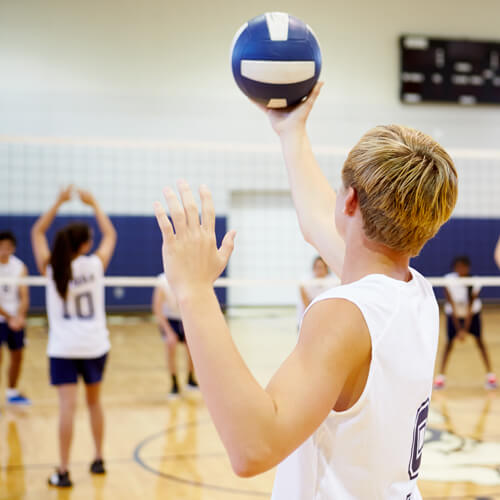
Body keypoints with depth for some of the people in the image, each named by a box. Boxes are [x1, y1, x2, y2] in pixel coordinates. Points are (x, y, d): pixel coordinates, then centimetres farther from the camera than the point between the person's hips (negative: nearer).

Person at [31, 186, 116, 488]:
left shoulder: (50, 268, -5)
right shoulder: (95, 264, -7)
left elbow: (37, 232, 11)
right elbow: (110, 234, 12)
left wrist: (59, 203, 11)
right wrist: (94, 204, 18)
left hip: (63, 348, -1)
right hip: (95, 345, 1)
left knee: (68, 405, -6)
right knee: (94, 401, 18)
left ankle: (64, 472, -8)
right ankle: (99, 459, 29)